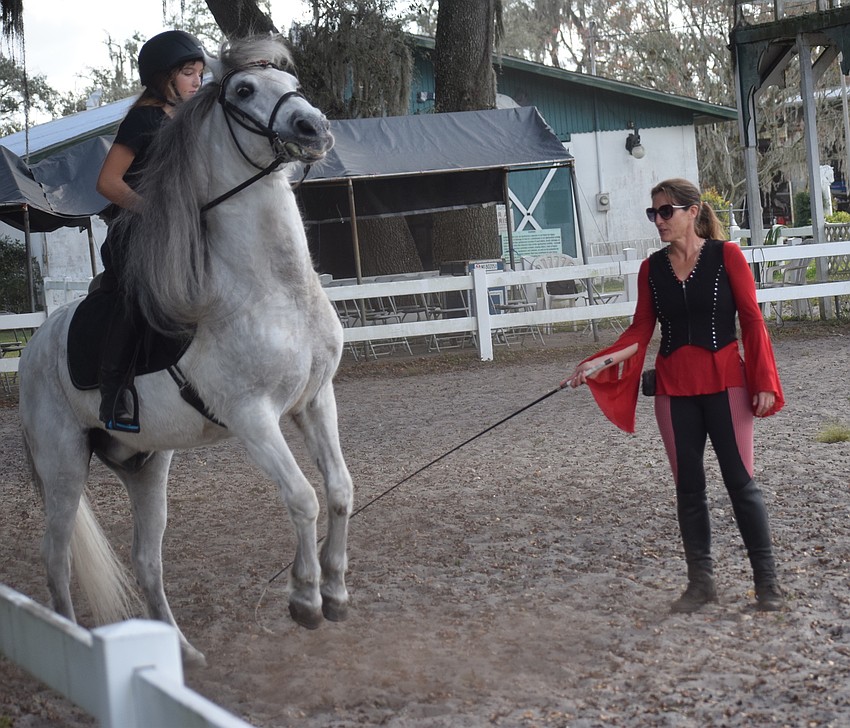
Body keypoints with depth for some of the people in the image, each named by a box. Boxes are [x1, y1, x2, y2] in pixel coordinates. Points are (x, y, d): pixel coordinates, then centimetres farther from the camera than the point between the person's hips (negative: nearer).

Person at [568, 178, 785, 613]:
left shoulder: (726, 256, -4)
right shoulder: (652, 268, 6)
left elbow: (752, 320, -4)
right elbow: (641, 331, 3)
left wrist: (763, 381, -8)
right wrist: (600, 363, -11)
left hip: (724, 383, -4)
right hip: (674, 390, 4)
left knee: (740, 482, -1)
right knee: (688, 486, 8)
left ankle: (767, 581, 8)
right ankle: (701, 582, 18)